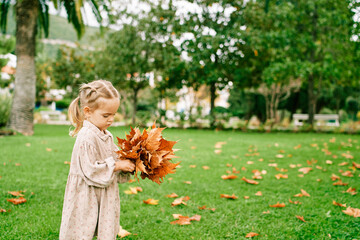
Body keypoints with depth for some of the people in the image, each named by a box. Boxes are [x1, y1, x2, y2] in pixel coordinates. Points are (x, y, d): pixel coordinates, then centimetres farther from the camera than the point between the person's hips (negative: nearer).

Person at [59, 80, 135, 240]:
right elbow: (91, 170, -22)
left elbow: (114, 159, 17)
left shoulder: (107, 136, 8)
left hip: (105, 200, 8)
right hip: (87, 201, -8)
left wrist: (127, 164, -2)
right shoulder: (87, 138, -19)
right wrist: (117, 165, -17)